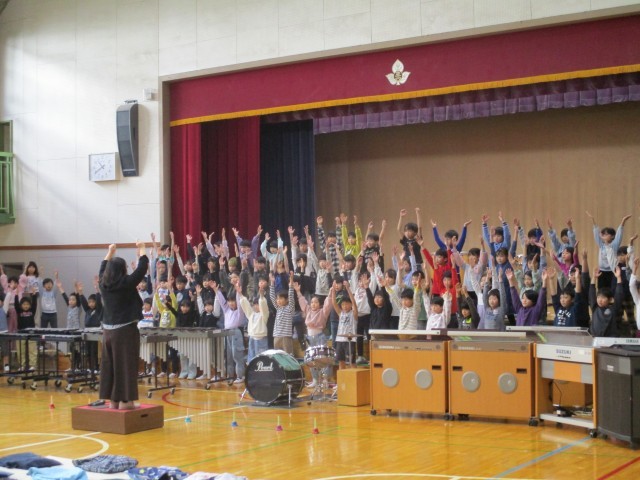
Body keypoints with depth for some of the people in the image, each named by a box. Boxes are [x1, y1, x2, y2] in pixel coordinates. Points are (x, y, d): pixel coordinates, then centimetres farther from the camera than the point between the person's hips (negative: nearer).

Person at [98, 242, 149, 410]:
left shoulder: (104, 283, 3)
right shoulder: (126, 283, -13)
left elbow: (103, 268, 23)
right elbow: (143, 267, -8)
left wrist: (110, 252, 34)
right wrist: (142, 249, 7)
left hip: (108, 330, 7)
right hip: (125, 330, -7)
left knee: (110, 364, 10)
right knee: (126, 364, -2)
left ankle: (113, 400, 14)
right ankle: (124, 400, -2)